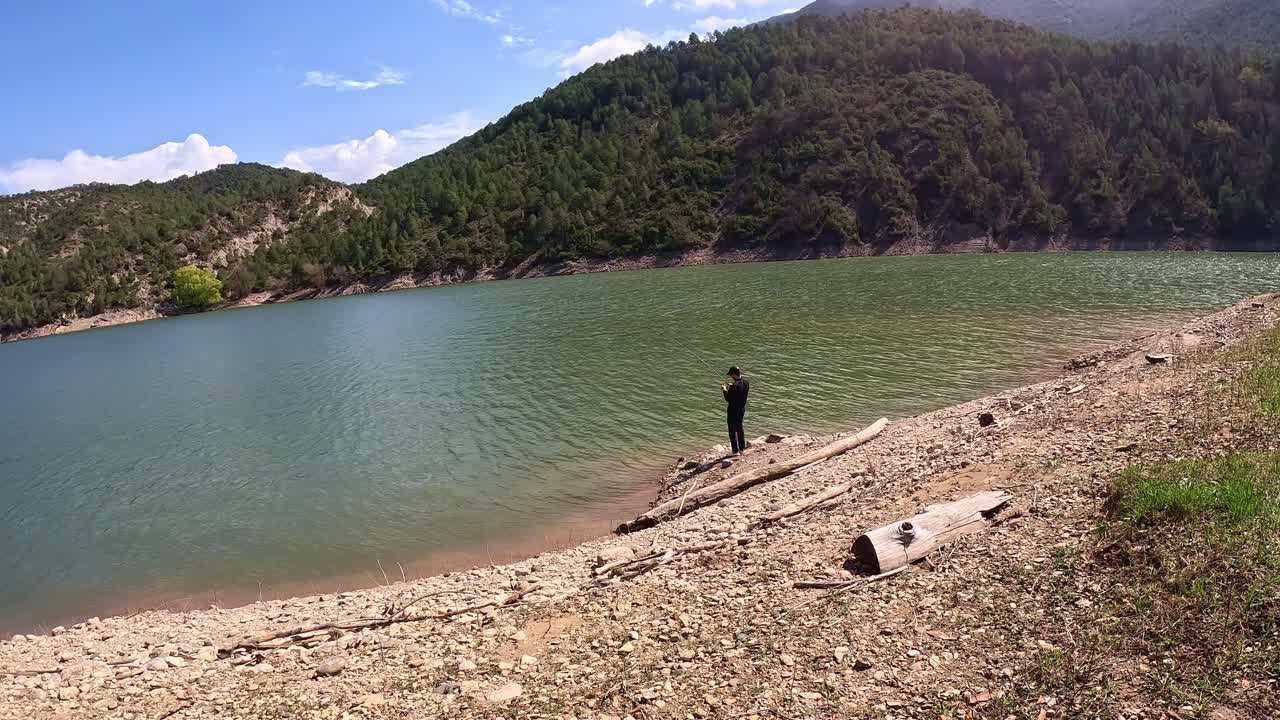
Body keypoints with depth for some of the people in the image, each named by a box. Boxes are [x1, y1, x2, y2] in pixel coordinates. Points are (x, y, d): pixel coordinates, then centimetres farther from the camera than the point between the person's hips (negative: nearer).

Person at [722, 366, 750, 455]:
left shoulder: (735, 386, -28)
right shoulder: (746, 382, -3)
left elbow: (728, 399, -20)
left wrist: (725, 390, -4)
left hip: (734, 410, -8)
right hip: (742, 409, 8)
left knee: (732, 430, 4)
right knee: (739, 427, 23)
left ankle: (735, 450, 7)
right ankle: (742, 448, 30)